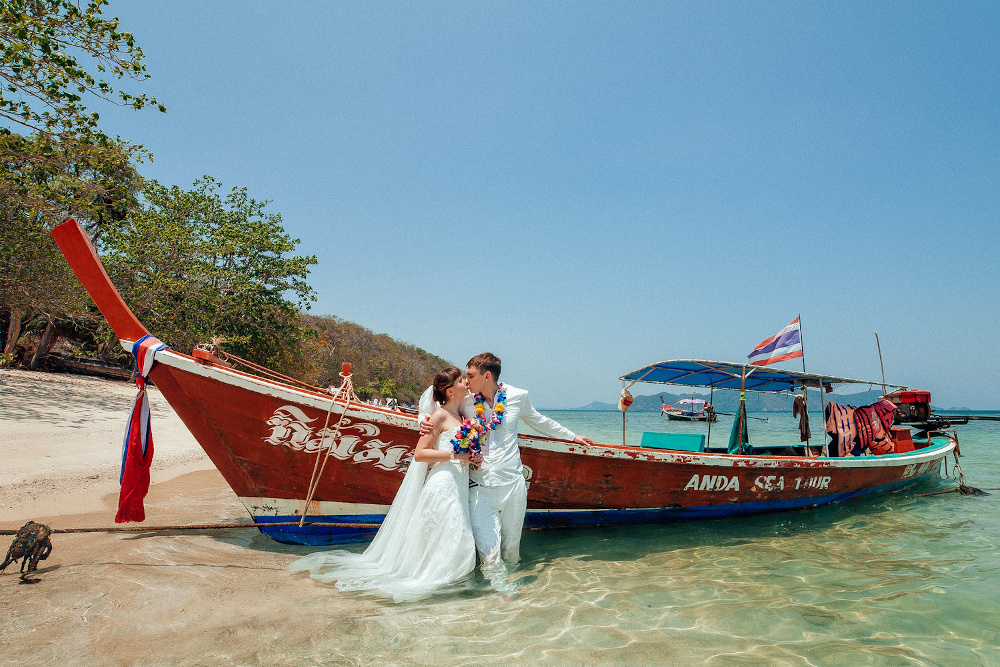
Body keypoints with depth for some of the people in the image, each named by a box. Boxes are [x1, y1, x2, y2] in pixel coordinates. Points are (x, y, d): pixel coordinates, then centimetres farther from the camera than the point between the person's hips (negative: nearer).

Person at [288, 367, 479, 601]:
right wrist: (454, 454, -18)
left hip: (457, 486, 9)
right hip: (443, 483, -8)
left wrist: (470, 457, 6)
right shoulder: (439, 416, -10)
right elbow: (419, 454, -14)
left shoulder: (458, 415, 16)